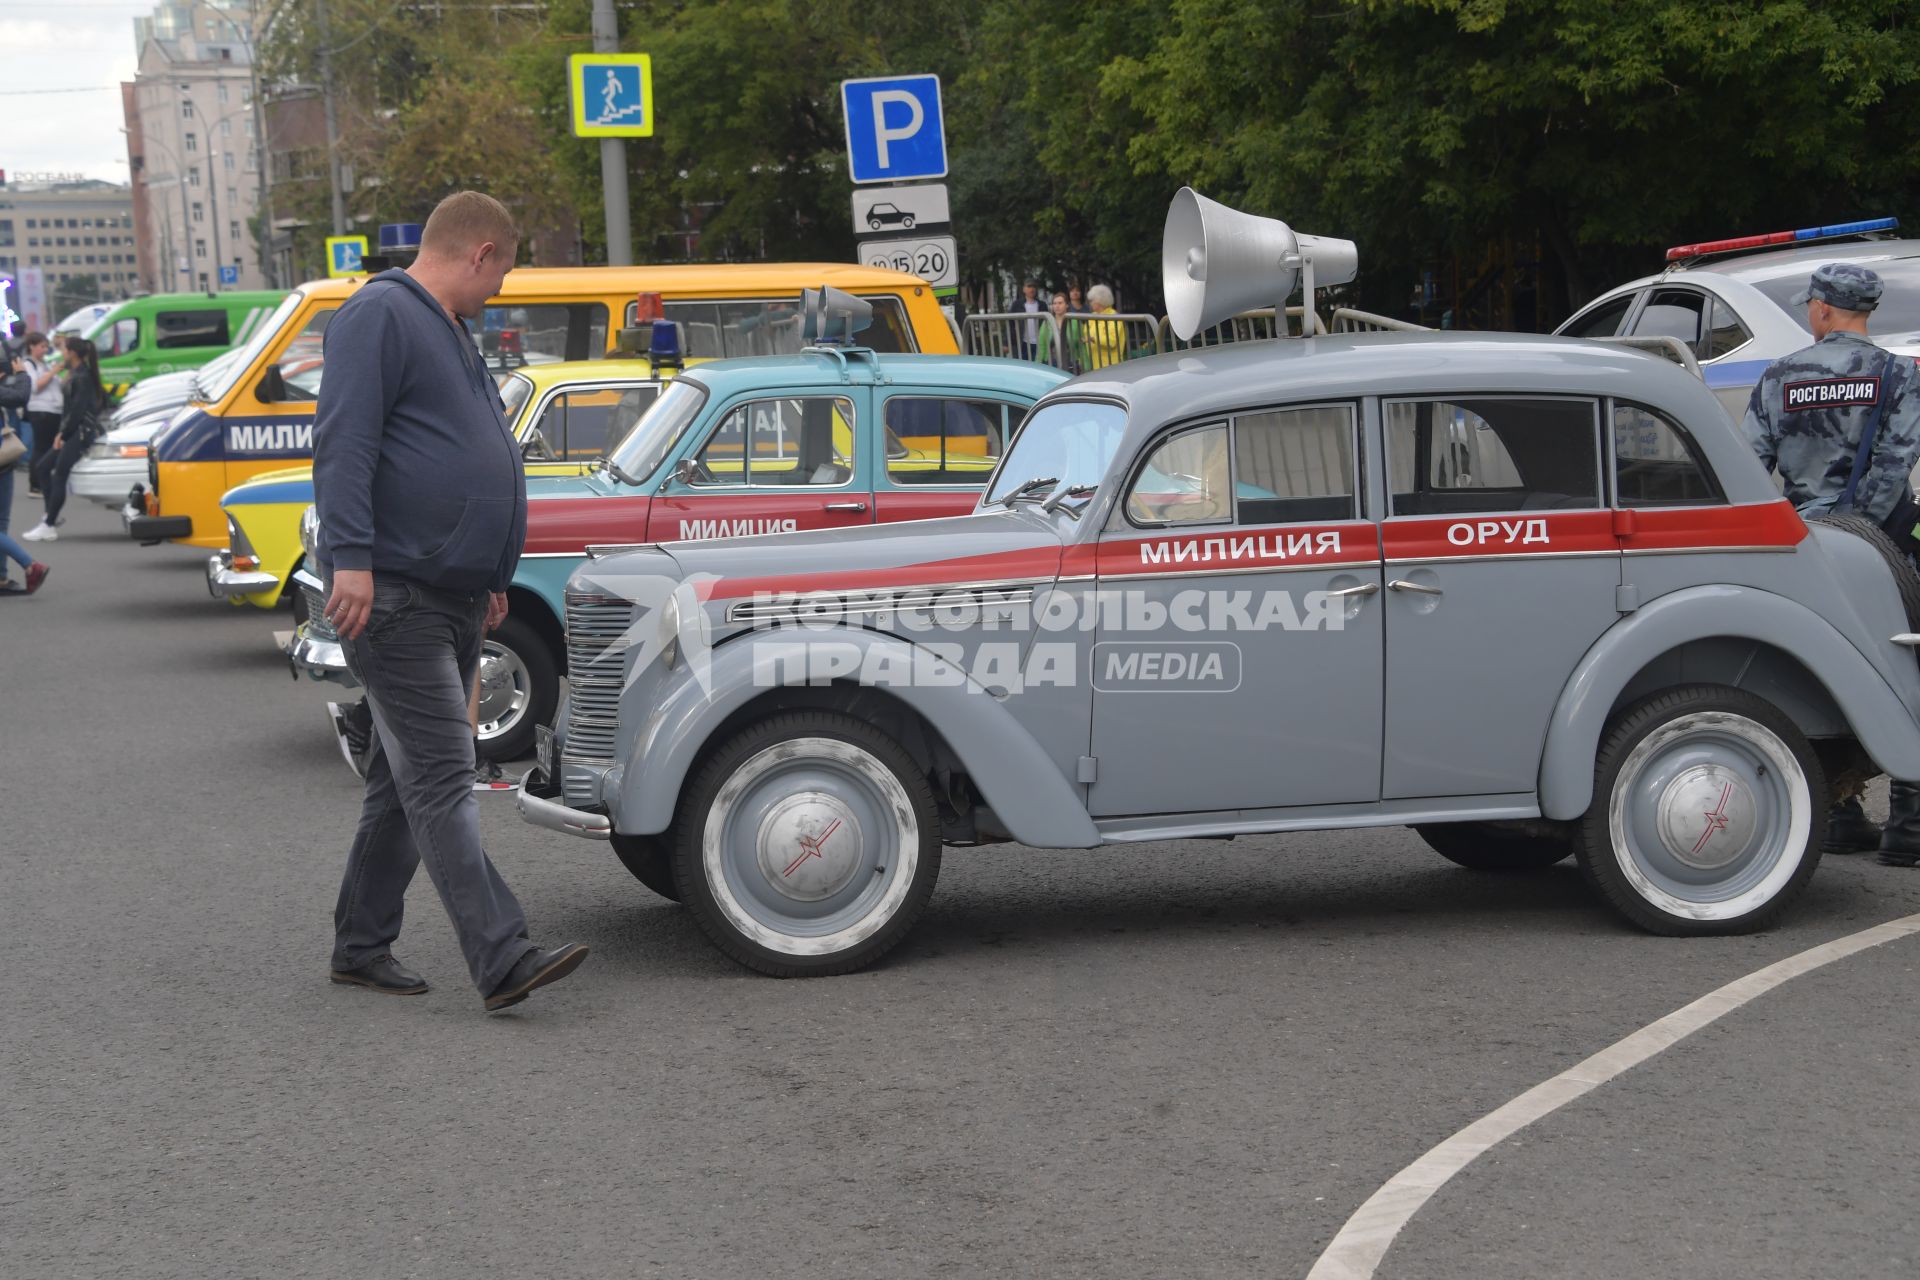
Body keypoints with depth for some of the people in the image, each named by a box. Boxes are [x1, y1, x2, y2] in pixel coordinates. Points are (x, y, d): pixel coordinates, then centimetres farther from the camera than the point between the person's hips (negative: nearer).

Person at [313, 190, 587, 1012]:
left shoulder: (450, 332, 23)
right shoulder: (379, 315, -8)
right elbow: (343, 442, -18)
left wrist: (490, 578, 32)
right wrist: (350, 559, -27)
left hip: (455, 599, 10)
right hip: (392, 596, -10)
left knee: (407, 779, 13)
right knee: (441, 781, -12)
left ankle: (362, 949, 21)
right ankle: (503, 960, -18)